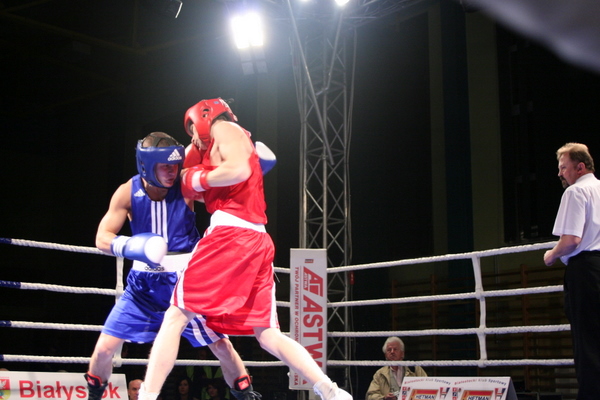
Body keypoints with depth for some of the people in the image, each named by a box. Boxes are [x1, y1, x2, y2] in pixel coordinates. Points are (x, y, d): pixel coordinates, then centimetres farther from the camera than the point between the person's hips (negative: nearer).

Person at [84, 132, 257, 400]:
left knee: (221, 345, -1)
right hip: (144, 280, 1)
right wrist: (131, 247, -30)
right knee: (105, 347, -1)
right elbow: (102, 238, -10)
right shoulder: (129, 192, -12)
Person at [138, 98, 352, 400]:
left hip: (230, 233, -9)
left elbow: (240, 170, -14)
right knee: (267, 335, 6)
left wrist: (197, 180, -2)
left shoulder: (223, 127, 7)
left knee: (176, 316, -4)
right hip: (258, 242, 9)